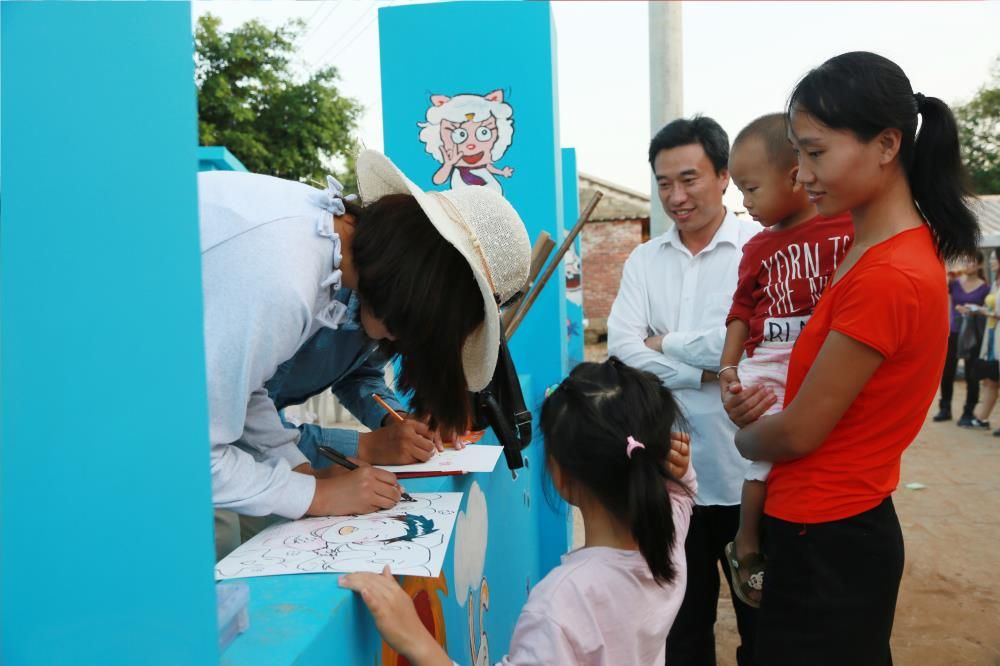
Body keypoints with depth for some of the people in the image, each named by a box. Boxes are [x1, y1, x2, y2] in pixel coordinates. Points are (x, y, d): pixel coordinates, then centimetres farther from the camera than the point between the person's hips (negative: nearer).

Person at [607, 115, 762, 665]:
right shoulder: (643, 260, 5)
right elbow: (621, 348, -6)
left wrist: (665, 342, -8)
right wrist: (705, 374, -16)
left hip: (747, 473, -3)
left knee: (762, 620, 16)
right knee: (681, 621, 20)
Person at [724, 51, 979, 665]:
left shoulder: (886, 277, -26)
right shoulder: (905, 246, 4)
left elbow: (799, 433, -19)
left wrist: (739, 437, 2)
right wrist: (771, 398, -5)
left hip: (825, 543, -9)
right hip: (843, 527, 9)